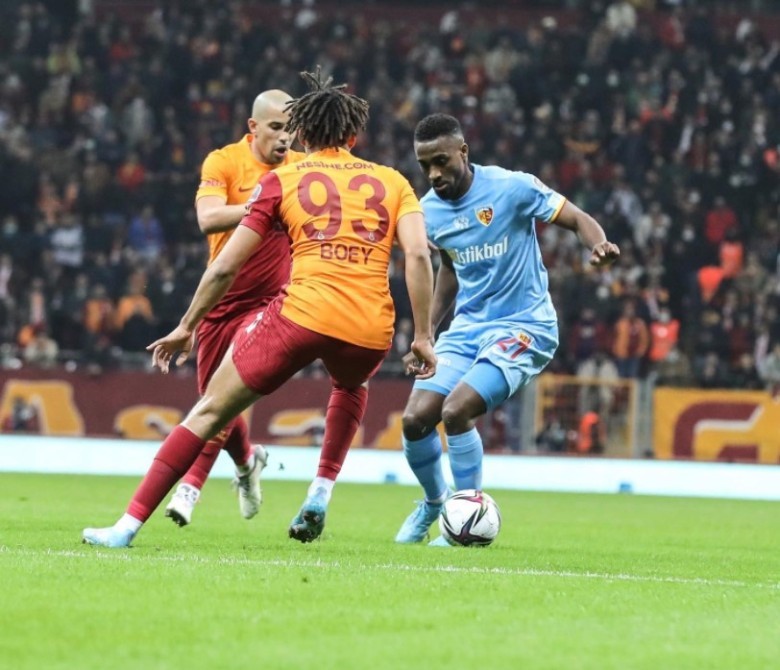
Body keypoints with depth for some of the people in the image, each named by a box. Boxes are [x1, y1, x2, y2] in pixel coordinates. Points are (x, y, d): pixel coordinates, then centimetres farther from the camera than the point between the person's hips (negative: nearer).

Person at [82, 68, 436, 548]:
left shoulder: (283, 180, 13)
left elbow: (225, 267, 10)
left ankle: (129, 525, 0)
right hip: (371, 330, 2)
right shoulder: (392, 181, 16)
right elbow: (418, 254, 1)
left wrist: (186, 328, 19)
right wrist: (423, 336, 5)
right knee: (351, 388, 38)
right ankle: (320, 495, 23)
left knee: (209, 411, 6)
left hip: (302, 312, -2)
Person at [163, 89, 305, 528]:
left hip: (270, 299, -1)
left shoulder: (302, 168, -1)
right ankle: (247, 461, 37)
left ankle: (192, 485, -9)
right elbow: (208, 219, -24)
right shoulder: (224, 162, -8)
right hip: (221, 297, 1)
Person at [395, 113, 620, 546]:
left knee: (456, 411, -24)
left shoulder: (512, 188, -15)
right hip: (467, 326, 6)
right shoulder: (429, 211, 3)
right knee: (415, 419, -8)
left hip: (524, 327, -6)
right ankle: (434, 502, 23)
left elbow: (579, 220, -10)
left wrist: (599, 247, -33)